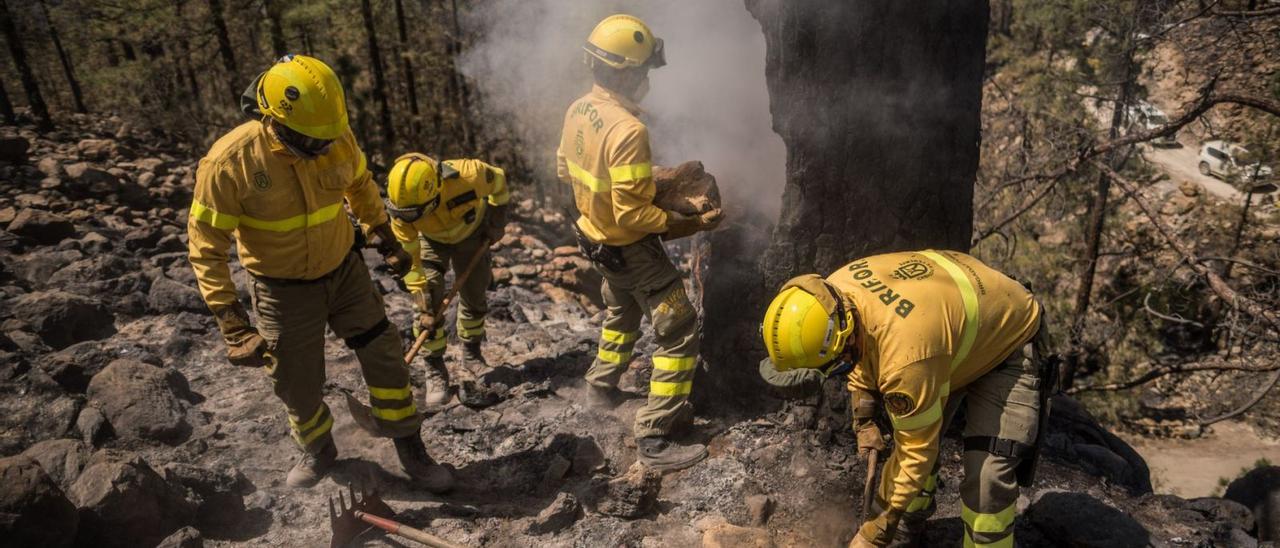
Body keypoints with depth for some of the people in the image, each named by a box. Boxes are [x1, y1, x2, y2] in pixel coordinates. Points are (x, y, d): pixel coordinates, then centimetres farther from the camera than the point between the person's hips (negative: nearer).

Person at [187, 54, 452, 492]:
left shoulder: (337, 136, -14)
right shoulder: (229, 163, -26)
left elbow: (360, 185, 8)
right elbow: (206, 248, -19)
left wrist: (386, 241, 13)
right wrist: (232, 324, -23)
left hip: (345, 272, 3)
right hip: (285, 291, -2)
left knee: (385, 359, 6)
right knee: (299, 387, 12)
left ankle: (410, 450, 27)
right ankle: (318, 450, 44)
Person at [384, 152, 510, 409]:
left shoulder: (467, 176, -41)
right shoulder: (400, 213, -35)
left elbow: (498, 179, -17)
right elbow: (408, 260, -25)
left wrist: (496, 223, -8)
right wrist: (424, 308, -25)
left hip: (471, 232, 0)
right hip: (431, 239, 0)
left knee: (474, 295, 5)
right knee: (429, 299, -15)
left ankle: (472, 353, 30)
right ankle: (436, 372, -3)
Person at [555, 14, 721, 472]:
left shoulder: (578, 111, -3)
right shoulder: (628, 130, -30)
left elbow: (564, 169, 13)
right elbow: (633, 215, -29)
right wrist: (687, 224, -20)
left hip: (596, 238, 9)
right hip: (631, 249, -9)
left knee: (622, 312, 32)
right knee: (680, 334, -1)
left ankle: (603, 384, 51)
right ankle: (655, 439, 2)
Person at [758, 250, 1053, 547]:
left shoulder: (904, 358, -44)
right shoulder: (832, 295, -22)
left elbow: (919, 448, -29)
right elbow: (860, 358, 2)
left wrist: (886, 522, -17)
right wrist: (863, 420, -1)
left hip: (1009, 342, -7)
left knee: (988, 475, -15)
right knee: (905, 438, 7)